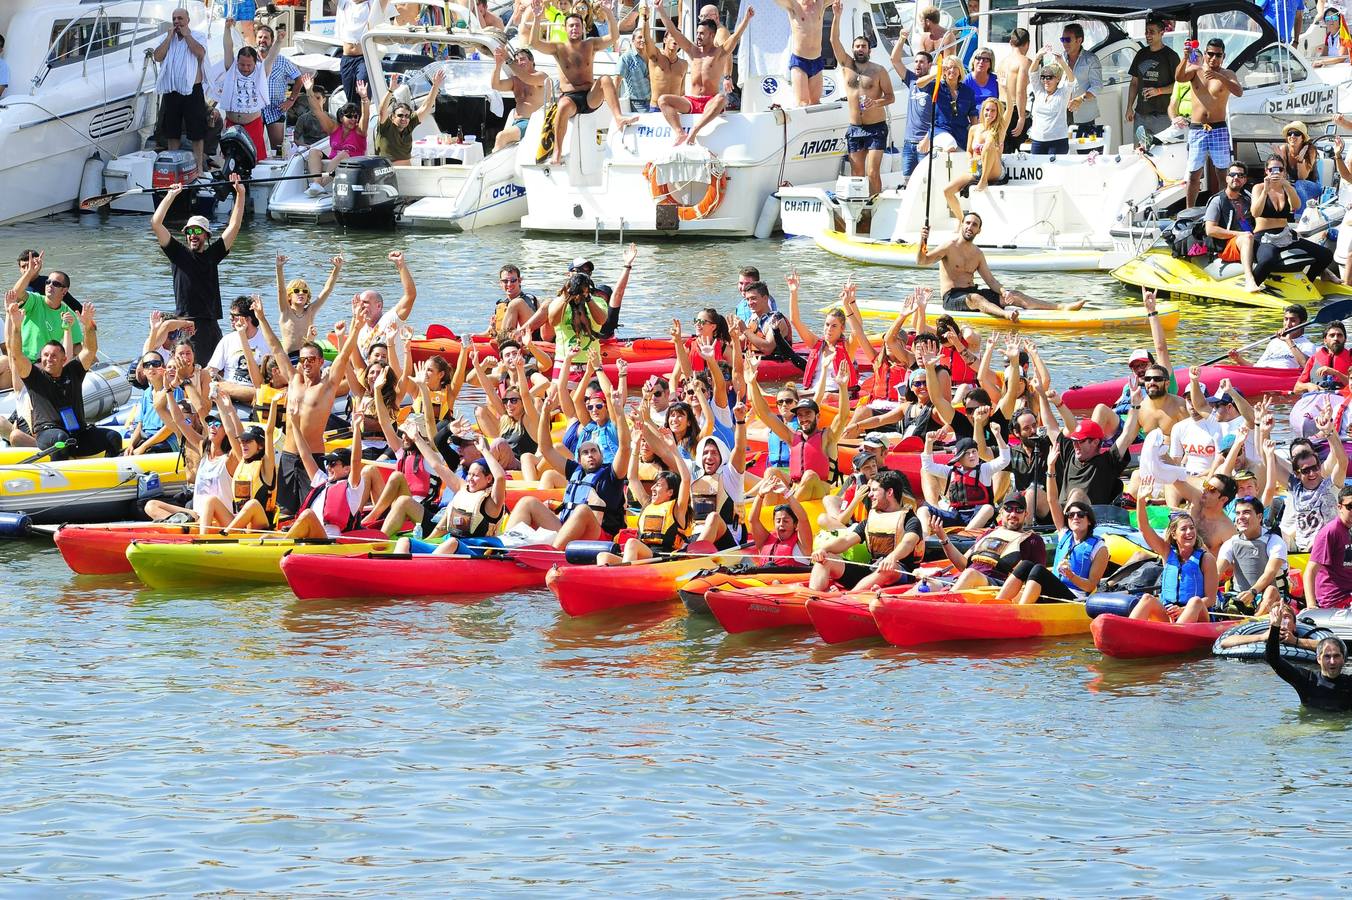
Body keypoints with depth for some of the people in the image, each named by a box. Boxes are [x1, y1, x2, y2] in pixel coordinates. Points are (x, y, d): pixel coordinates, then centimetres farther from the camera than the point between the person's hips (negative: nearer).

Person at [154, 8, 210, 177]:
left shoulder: (198, 37, 2)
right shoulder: (166, 38, 10)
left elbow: (200, 52, -18)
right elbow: (157, 57, -4)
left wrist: (186, 35, -10)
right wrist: (170, 37, -6)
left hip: (192, 91, -4)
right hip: (171, 91, 4)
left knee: (197, 132, -2)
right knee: (172, 132, 11)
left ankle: (199, 166, 4)